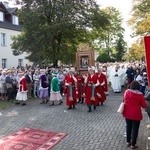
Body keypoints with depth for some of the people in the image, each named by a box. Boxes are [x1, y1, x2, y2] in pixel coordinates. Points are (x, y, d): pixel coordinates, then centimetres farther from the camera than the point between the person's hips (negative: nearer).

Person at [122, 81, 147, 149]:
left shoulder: (126, 91, -8)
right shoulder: (140, 94, -14)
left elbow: (124, 100, 8)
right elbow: (144, 106, -6)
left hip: (127, 113, 3)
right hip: (136, 114, -3)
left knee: (128, 127, 19)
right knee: (135, 129, 10)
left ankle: (128, 142, 31)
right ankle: (133, 144, 18)